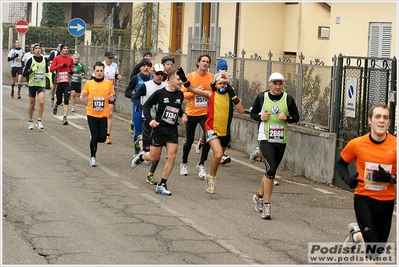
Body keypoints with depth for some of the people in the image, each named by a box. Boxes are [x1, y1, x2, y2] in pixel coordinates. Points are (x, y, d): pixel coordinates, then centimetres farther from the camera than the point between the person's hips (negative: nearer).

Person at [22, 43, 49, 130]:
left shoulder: (45, 59, 3)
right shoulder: (30, 60, -4)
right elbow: (24, 74, -5)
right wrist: (32, 70, -19)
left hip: (42, 84, 1)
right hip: (32, 84, -1)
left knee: (41, 102, -19)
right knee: (32, 104, 6)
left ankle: (39, 121, -10)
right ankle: (31, 122, 24)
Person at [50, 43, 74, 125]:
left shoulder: (70, 59, 7)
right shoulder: (57, 58, -1)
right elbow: (51, 69, -7)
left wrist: (71, 71, -2)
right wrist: (61, 65, -15)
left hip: (67, 82, 1)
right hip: (59, 81, -1)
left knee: (66, 100, -10)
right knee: (59, 100, 7)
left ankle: (65, 118, -10)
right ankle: (56, 106, 44)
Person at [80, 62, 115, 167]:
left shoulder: (108, 83, 1)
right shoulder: (89, 83, 1)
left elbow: (112, 96, 10)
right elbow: (83, 97, 6)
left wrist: (112, 97, -13)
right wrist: (83, 96, -17)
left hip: (103, 115, 1)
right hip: (92, 115, -1)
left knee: (102, 138, -2)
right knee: (94, 136, -6)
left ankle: (93, 140, 33)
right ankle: (92, 157, 10)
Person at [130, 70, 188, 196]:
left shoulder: (180, 94, 6)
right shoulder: (160, 93, -10)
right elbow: (146, 106, -3)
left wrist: (183, 114, 3)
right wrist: (150, 120, -15)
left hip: (173, 130, 4)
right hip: (159, 128, -4)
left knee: (172, 156, -7)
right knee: (154, 157, 3)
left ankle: (161, 185, 3)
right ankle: (141, 156, 40)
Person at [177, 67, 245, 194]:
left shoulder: (230, 96, 2)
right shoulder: (211, 95, -4)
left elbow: (241, 111, -10)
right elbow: (192, 89, -12)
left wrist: (233, 96, -16)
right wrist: (184, 79, -26)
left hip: (225, 132, 4)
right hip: (212, 129, -4)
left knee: (218, 157, 18)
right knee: (218, 154, -23)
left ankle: (210, 179, 41)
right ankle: (211, 178, -1)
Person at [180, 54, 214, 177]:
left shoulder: (212, 77, 0)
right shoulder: (190, 76, -4)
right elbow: (182, 94, -5)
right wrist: (195, 92, -18)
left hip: (205, 113, 0)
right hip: (191, 113, 0)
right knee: (189, 141, 11)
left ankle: (201, 165, -2)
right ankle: (184, 163, 35)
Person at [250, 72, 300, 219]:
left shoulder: (288, 98, 1)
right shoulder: (262, 97, -1)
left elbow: (296, 117, 6)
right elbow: (252, 113, 11)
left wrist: (287, 118, -14)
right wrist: (260, 117, -10)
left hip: (281, 140, 3)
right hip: (265, 139, -3)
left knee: (271, 171, 14)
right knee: (271, 169, -17)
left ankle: (259, 196, 38)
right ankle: (266, 204, -12)